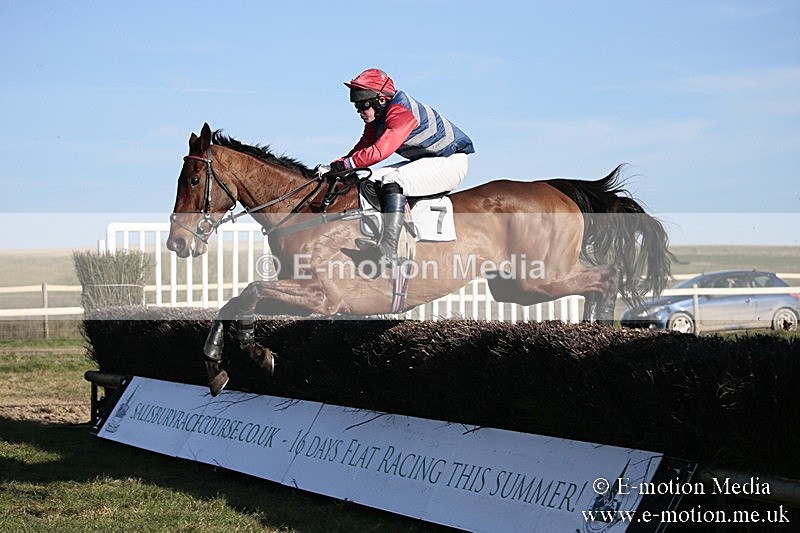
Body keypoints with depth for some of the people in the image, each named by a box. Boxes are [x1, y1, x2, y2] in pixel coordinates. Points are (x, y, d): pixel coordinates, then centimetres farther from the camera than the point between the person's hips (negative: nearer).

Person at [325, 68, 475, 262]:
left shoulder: (401, 113, -26)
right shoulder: (376, 118, 5)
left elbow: (381, 150, -36)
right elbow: (362, 148, 4)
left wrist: (347, 163, -36)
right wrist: (335, 165, -12)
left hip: (451, 162, -11)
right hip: (425, 161, 11)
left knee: (393, 180, -31)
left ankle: (388, 249, -42)